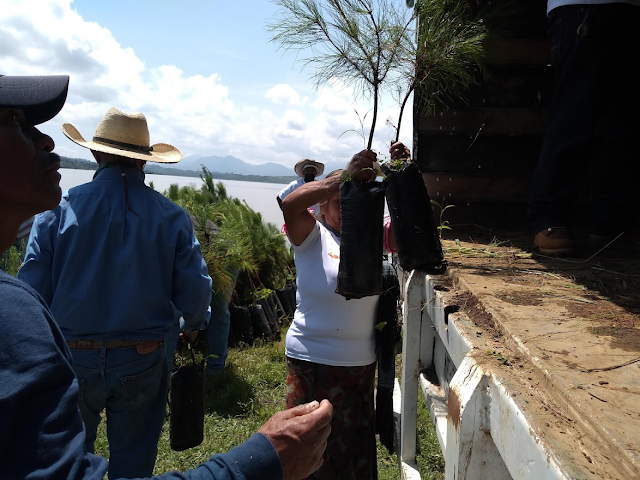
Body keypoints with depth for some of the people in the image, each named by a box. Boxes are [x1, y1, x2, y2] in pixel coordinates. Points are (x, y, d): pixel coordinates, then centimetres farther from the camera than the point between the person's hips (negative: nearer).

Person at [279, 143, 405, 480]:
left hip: (362, 363, 4)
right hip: (312, 360, -4)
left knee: (356, 443, 21)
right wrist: (345, 177, -36)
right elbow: (290, 205, -27)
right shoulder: (312, 236, -8)